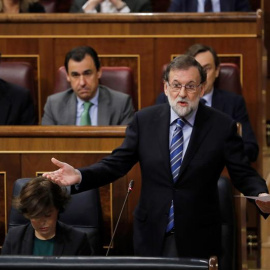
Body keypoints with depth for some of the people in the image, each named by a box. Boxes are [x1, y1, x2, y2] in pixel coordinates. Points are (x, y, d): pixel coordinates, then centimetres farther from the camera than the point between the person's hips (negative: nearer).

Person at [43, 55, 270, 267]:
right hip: (152, 235, 2)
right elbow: (117, 164, -1)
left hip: (198, 238, -2)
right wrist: (79, 176, -18)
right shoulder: (145, 120, 0)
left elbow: (243, 174, -5)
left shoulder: (222, 126, -6)